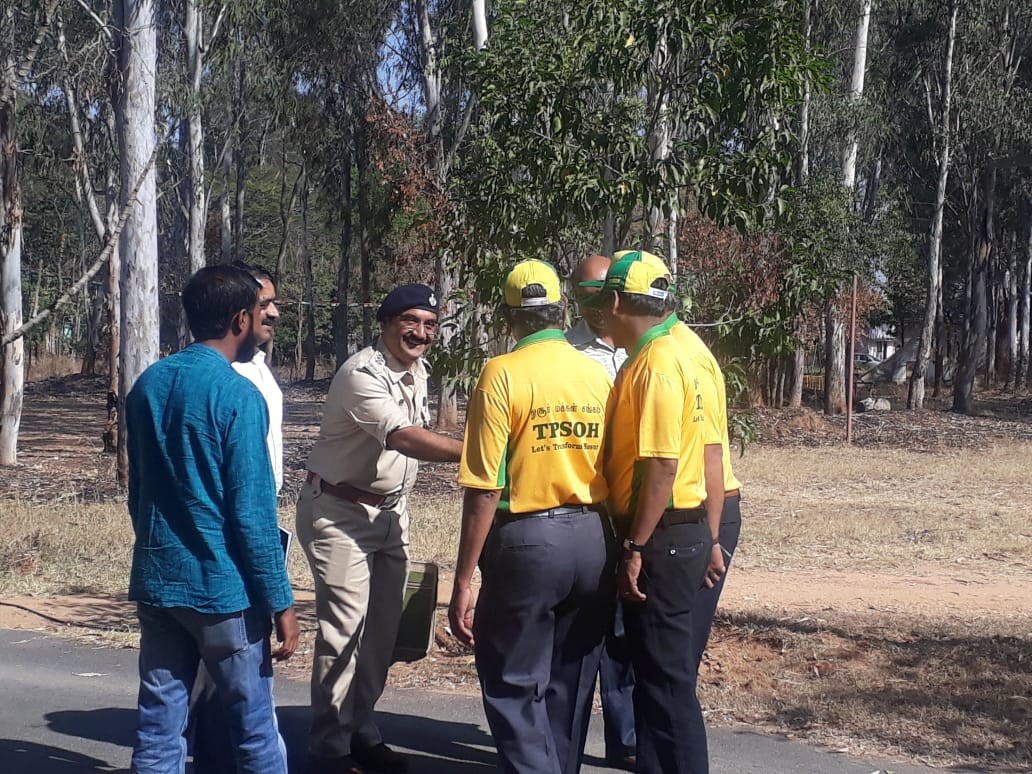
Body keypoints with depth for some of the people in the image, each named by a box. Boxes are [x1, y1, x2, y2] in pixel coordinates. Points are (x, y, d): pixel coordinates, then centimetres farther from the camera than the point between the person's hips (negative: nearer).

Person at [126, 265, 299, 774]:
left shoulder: (147, 384, 6)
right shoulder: (238, 396, -15)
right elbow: (252, 513, -17)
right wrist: (281, 603, -10)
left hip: (155, 580, 7)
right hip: (222, 586, -6)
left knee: (157, 728, 9)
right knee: (254, 729, 7)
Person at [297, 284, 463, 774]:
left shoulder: (417, 373, 8)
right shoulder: (362, 374, -21)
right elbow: (406, 439, -33)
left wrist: (397, 507, 13)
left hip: (390, 510, 9)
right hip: (339, 511, -8)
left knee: (383, 625, 9)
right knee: (345, 626, -8)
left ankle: (361, 731, 22)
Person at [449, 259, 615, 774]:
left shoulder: (503, 374, -11)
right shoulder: (598, 373, 3)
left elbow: (484, 488, -15)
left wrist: (464, 581, -10)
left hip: (528, 540, -5)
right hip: (593, 539, 5)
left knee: (514, 683, 5)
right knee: (570, 680, 18)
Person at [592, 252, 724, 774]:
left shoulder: (655, 364, -17)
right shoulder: (676, 355, 12)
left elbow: (661, 467, -23)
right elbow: (710, 455, 14)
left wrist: (635, 549, -20)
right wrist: (709, 539, 17)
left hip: (661, 537, -10)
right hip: (686, 531, 10)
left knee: (665, 677, -1)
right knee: (658, 670, 17)